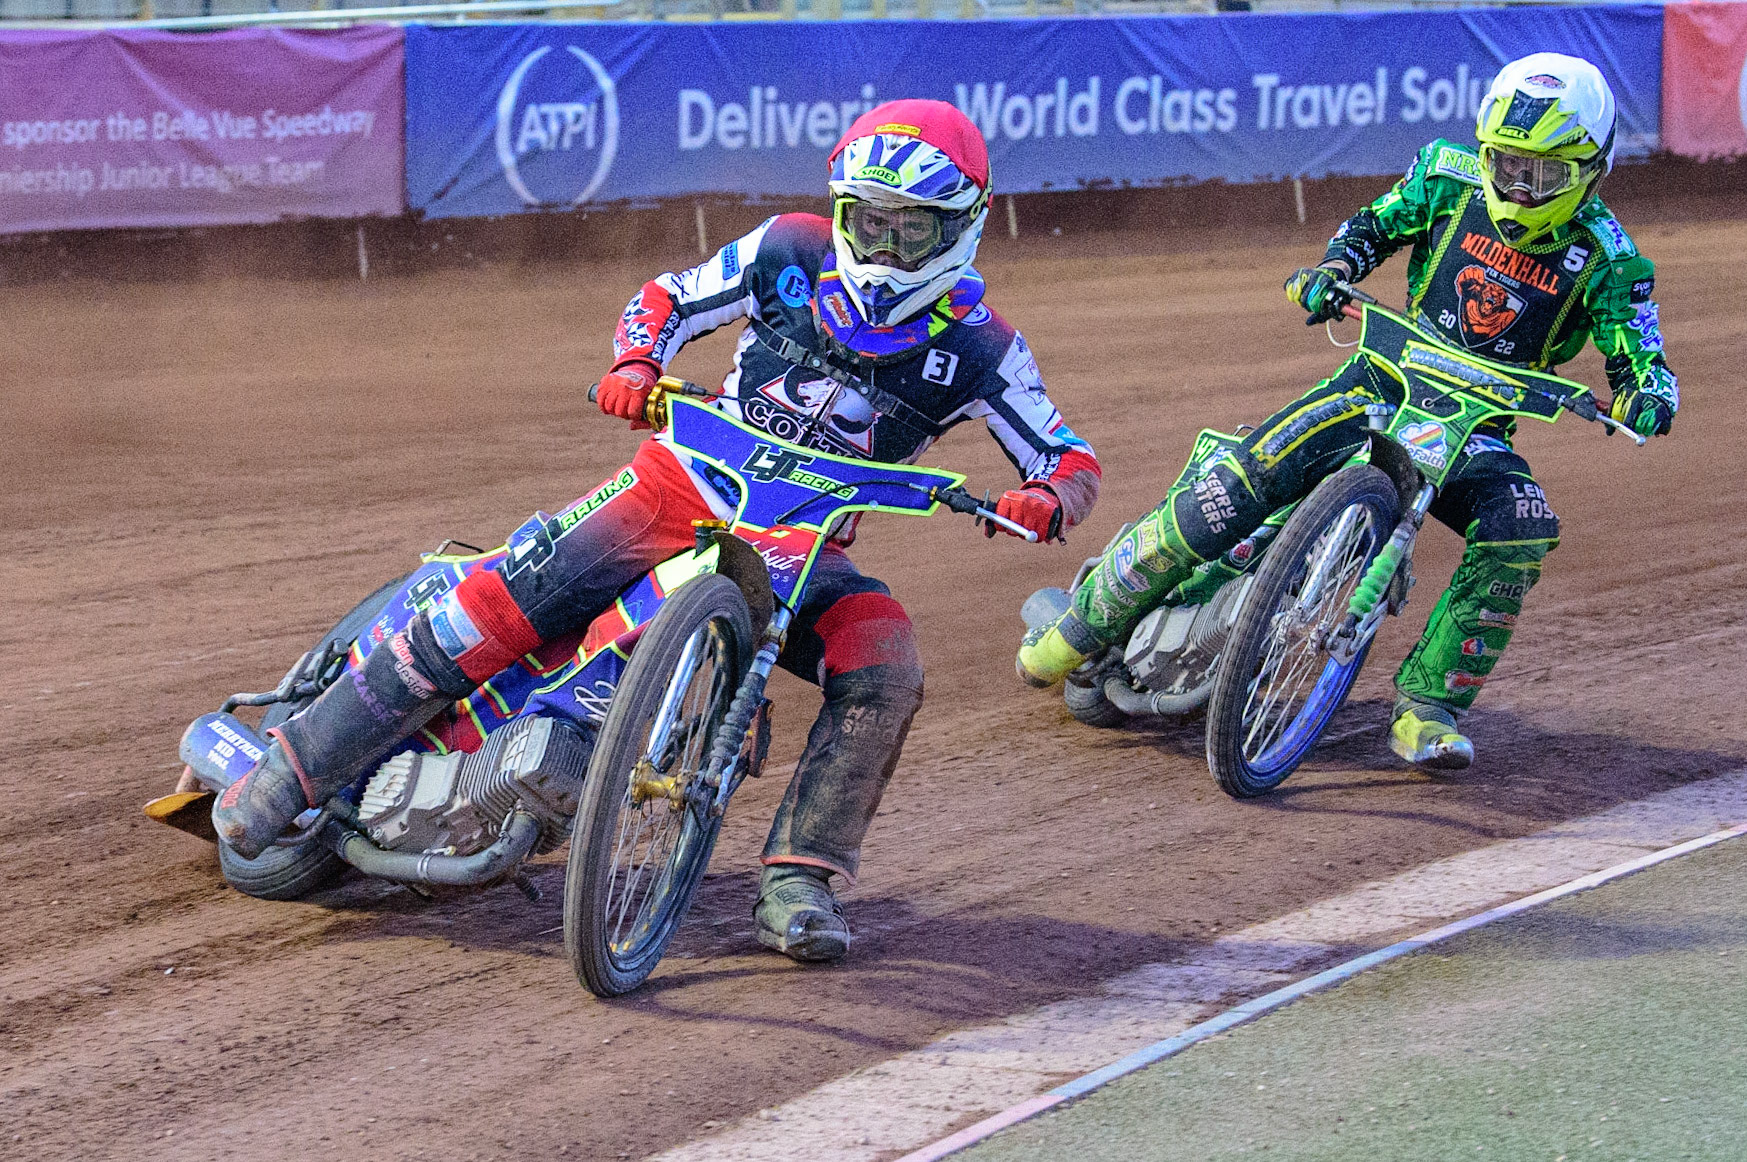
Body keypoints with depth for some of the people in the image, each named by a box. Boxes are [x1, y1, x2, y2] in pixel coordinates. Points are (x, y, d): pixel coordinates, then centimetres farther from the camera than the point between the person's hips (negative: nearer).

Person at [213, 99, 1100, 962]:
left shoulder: (978, 349, -7)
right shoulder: (790, 253, -5)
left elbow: (1072, 461, -4)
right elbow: (671, 299, 7)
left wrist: (1047, 498, -28)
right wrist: (635, 364, -15)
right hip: (687, 487, 0)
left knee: (886, 675, -29)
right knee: (498, 607, -16)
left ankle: (796, 884, -22)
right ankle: (289, 771, -8)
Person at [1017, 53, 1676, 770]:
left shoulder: (1603, 257, -7)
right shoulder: (1451, 178, -2)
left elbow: (1639, 360, -7)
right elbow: (1374, 226, 13)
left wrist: (1647, 395, -31)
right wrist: (1333, 269, -8)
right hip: (1383, 386, 0)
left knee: (1523, 526, -32)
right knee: (1240, 484, -20)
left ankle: (1426, 707, -24)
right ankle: (1087, 623, -6)